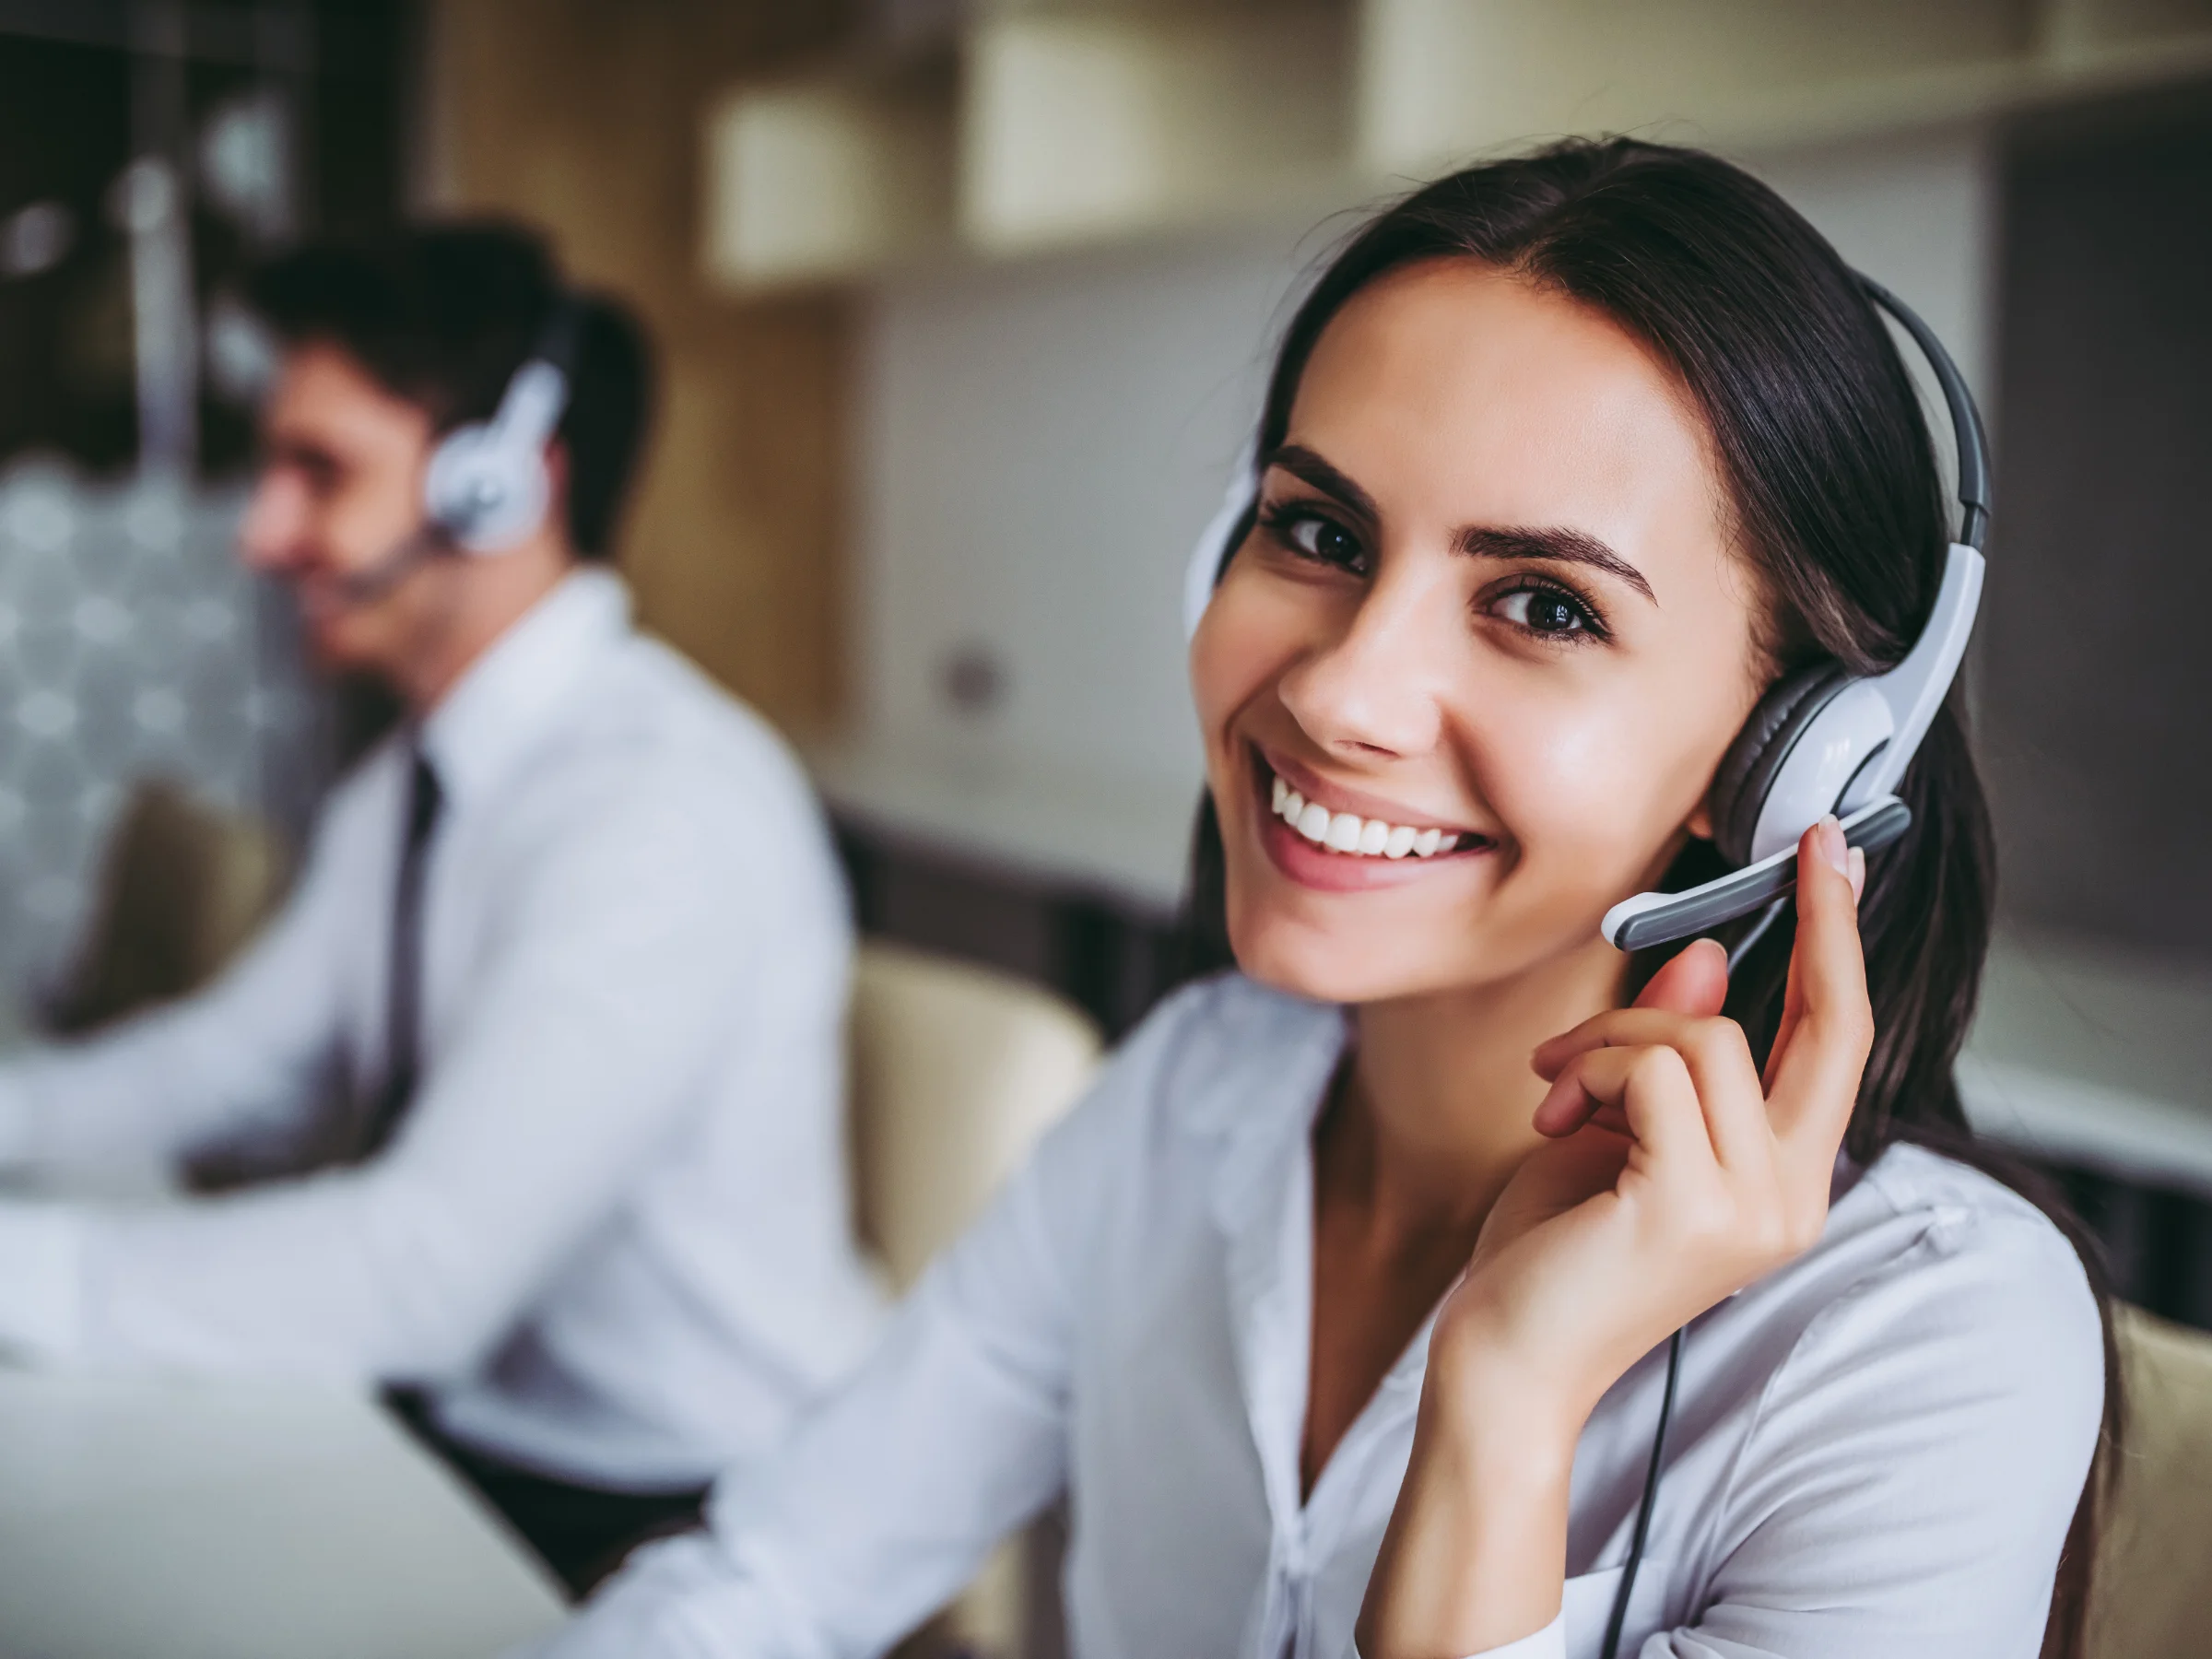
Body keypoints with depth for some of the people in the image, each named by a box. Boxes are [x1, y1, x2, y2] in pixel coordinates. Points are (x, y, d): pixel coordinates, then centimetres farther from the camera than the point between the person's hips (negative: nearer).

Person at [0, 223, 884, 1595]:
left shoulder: (666, 803, -24)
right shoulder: (412, 786, 7)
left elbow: (428, 1269, -28)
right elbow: (245, 1058, 14)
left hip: (668, 1525, -7)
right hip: (448, 1424, 7)